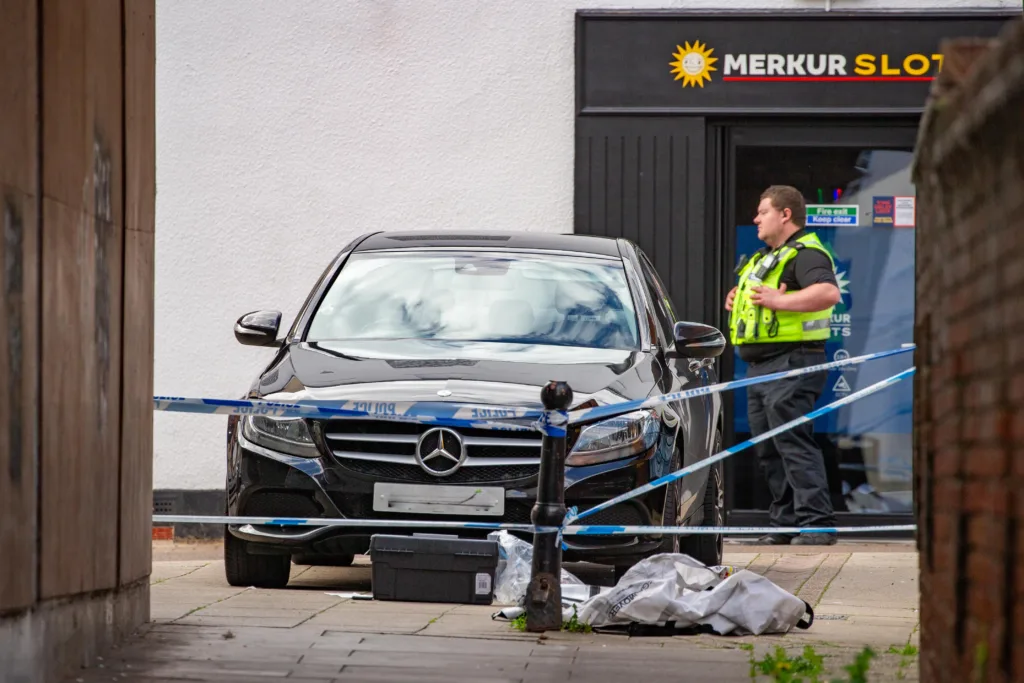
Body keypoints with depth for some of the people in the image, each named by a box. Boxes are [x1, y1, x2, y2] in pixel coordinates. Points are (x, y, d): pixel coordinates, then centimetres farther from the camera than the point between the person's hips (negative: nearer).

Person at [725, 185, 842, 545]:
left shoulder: (805, 254, -11)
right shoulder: (767, 257, 22)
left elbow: (829, 292, -28)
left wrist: (779, 301, -28)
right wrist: (737, 300, 16)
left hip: (791, 365, -11)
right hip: (761, 365, 11)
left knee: (793, 444, -15)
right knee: (769, 450, 11)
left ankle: (817, 523, -16)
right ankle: (785, 523, 15)